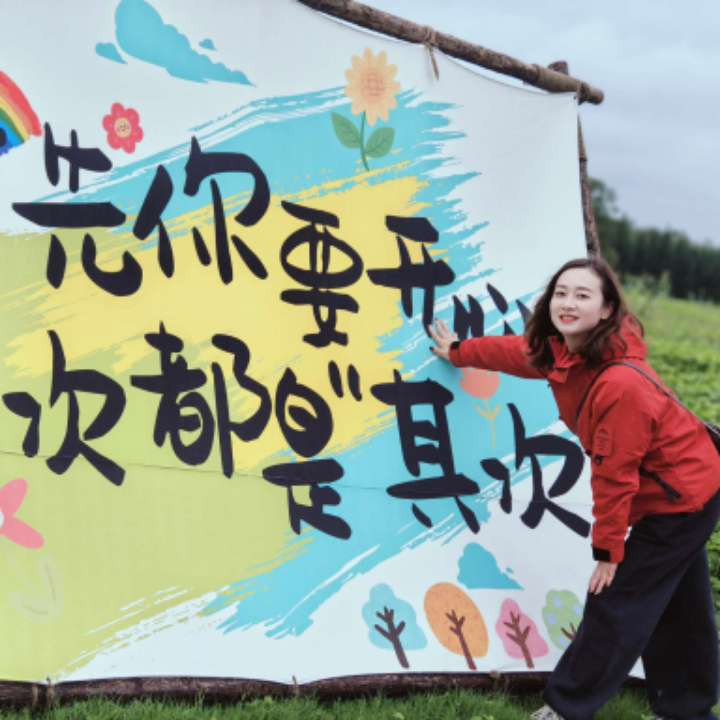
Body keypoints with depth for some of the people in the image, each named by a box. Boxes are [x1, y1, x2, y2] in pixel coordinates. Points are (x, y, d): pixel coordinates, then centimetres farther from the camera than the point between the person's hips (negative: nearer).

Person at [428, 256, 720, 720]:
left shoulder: (620, 384, -34)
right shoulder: (562, 351, -6)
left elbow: (615, 475, -26)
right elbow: (520, 352, 16)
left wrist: (608, 549, -17)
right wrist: (456, 351, 30)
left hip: (679, 498, -9)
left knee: (618, 604, 1)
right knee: (677, 608, 19)